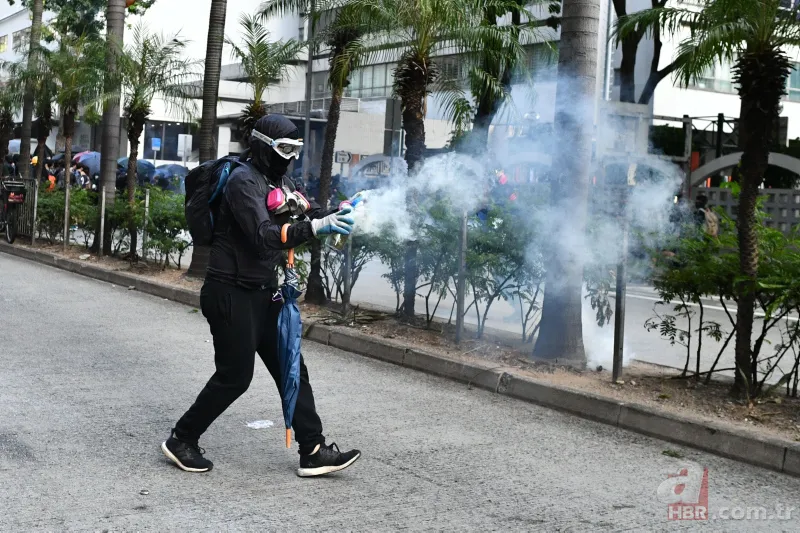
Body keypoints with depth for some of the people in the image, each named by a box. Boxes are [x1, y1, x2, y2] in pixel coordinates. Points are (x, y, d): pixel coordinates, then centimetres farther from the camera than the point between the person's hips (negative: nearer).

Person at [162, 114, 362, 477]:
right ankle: (181, 440, 17)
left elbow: (308, 213, 8)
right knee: (234, 376, -1)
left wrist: (337, 214, -12)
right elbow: (264, 236, -29)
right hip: (232, 294, -9)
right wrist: (316, 228, -37)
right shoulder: (244, 181, -16)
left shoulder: (280, 181, 13)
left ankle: (313, 452, 12)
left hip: (263, 293, 9)